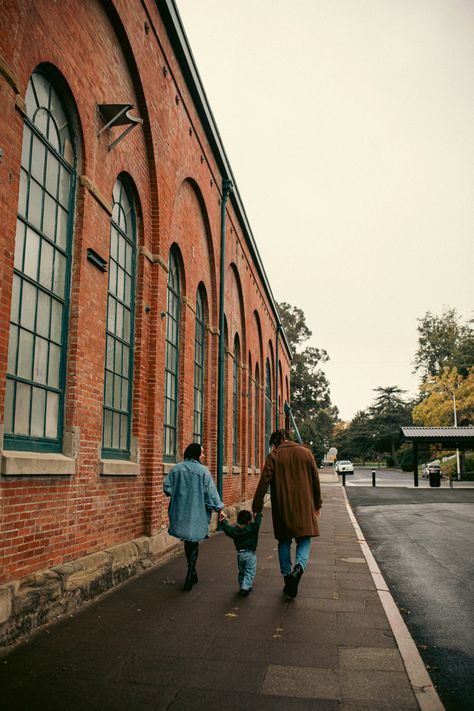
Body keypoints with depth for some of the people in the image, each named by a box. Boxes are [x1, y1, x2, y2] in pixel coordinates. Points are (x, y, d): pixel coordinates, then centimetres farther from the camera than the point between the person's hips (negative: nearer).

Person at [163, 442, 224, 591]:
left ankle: (192, 574, 29)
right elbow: (210, 493, -9)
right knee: (194, 543, 9)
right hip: (197, 513, -3)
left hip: (180, 513, 3)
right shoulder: (203, 471, -10)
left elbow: (167, 488, 0)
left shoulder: (176, 469, -1)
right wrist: (218, 507, 3)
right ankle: (189, 577, 4)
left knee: (188, 541, 19)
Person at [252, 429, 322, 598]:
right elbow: (315, 481, 7)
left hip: (282, 507, -1)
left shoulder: (274, 456, -3)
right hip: (304, 506, 1)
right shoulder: (306, 452, 3)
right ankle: (299, 566, -18)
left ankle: (287, 576, 13)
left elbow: (263, 483, -7)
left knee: (284, 541, 13)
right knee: (304, 539, 9)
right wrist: (317, 505, 16)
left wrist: (256, 508, -1)